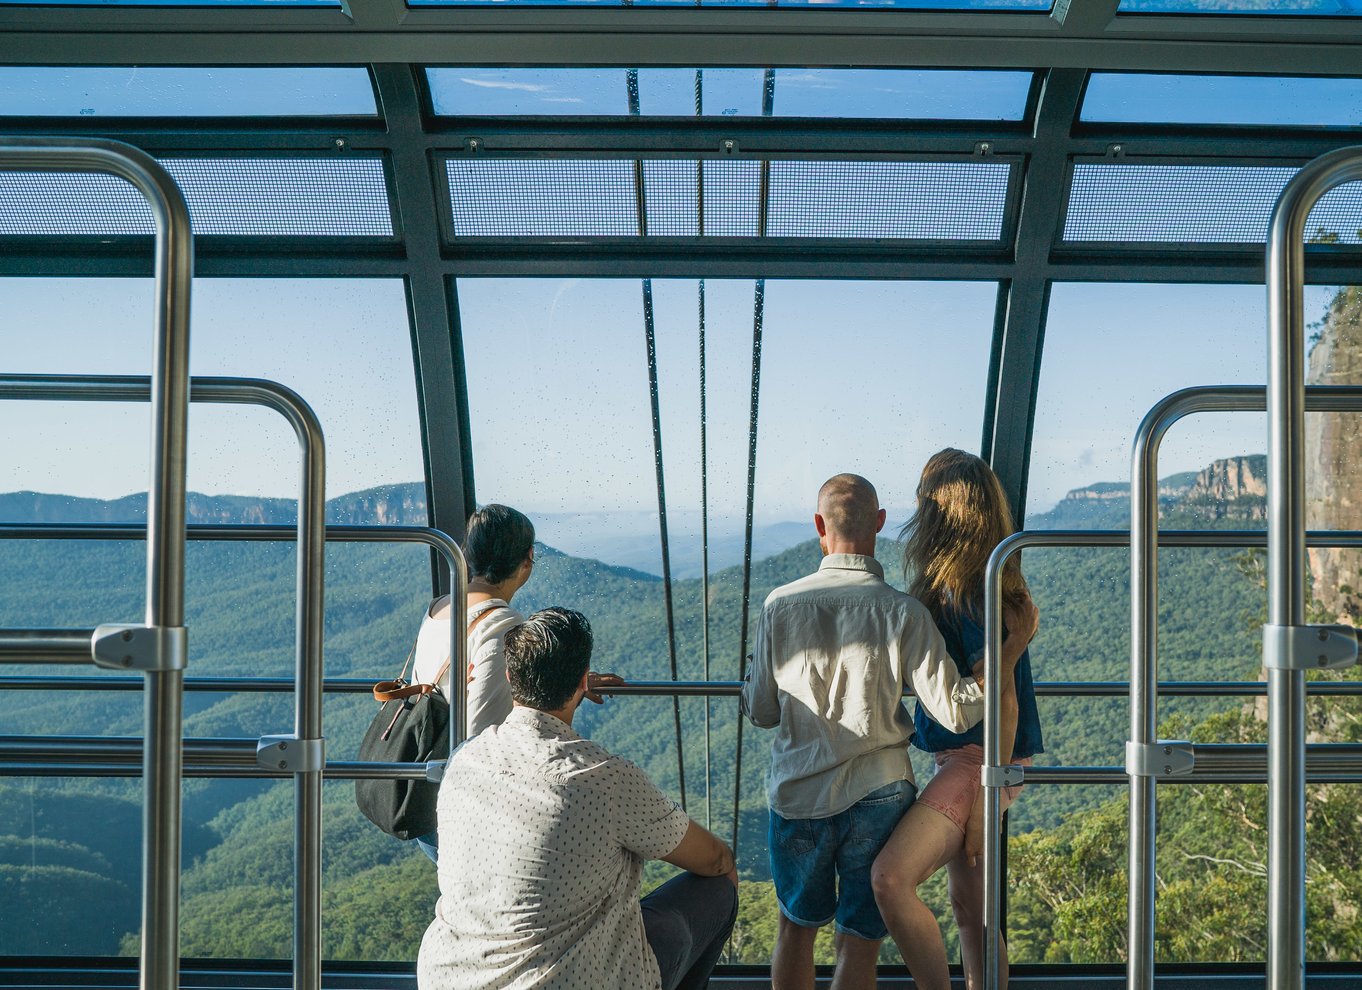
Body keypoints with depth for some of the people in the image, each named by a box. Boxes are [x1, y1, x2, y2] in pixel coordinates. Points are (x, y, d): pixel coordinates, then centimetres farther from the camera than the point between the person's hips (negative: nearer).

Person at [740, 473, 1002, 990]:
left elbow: (759, 711, 0)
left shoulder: (781, 606, -7)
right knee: (859, 943, 10)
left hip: (797, 796, 2)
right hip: (877, 797, -2)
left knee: (796, 927, 22)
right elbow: (957, 710, -13)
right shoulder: (903, 613, -13)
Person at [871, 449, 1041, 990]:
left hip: (977, 760, -10)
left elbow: (1002, 699, -20)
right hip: (964, 758, 10)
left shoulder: (965, 593, -19)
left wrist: (987, 797, -19)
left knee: (891, 878, -21)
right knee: (970, 906, 16)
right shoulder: (997, 587, 8)